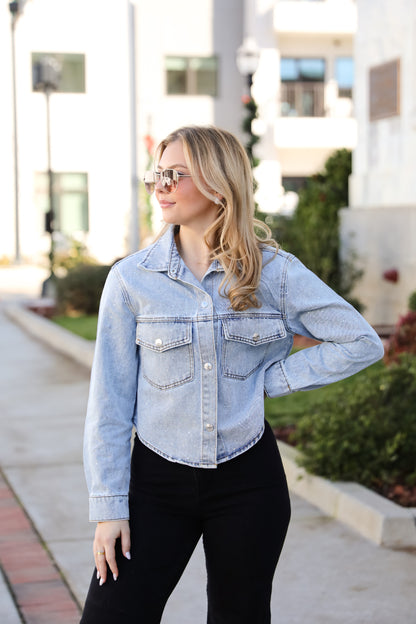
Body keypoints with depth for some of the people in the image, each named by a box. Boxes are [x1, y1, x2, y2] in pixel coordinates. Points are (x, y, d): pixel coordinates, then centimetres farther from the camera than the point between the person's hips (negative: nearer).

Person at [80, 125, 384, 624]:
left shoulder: (272, 271, -3)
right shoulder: (131, 279, -4)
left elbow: (362, 342, 0)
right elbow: (109, 400, -3)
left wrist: (270, 379, -7)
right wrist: (109, 505, -5)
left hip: (247, 480, 0)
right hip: (157, 480, 0)